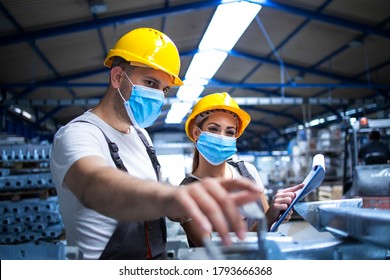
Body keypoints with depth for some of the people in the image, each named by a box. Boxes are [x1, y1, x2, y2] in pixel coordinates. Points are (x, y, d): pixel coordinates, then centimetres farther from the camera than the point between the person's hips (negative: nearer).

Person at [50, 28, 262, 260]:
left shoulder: (141, 134, 9)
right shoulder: (77, 135, -16)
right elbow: (94, 184, -38)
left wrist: (173, 207, -4)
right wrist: (167, 197, -55)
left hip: (157, 258, 6)